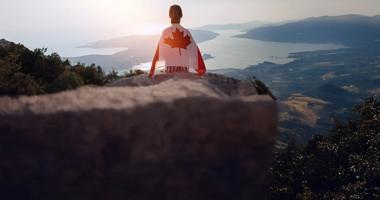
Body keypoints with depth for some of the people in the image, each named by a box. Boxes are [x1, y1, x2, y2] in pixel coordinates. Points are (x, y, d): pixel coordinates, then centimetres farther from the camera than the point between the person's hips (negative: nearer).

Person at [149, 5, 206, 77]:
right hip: (184, 69, 1)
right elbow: (195, 52, 0)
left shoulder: (166, 32, -1)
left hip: (170, 69, -1)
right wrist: (201, 69, 3)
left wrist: (152, 70, 1)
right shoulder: (186, 32, 3)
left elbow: (158, 52, -2)